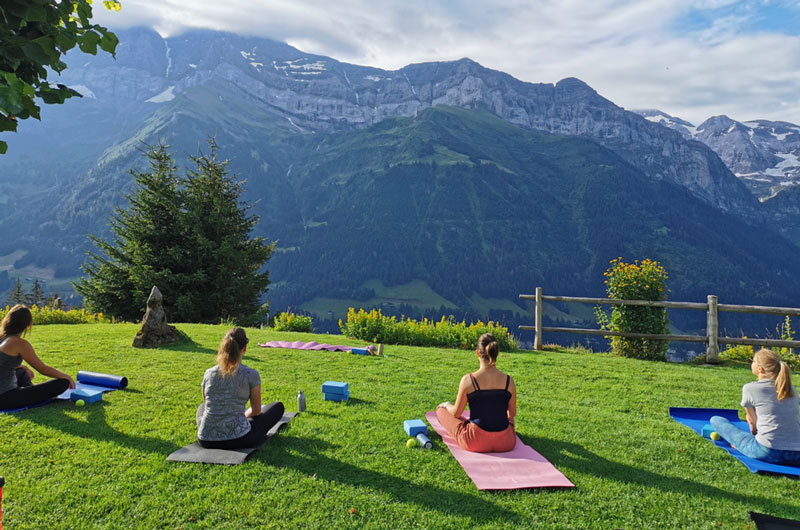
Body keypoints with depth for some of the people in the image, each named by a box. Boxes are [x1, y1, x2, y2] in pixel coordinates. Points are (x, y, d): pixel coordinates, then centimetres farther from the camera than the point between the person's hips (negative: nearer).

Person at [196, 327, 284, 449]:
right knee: (278, 406, 19)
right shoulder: (251, 375, -8)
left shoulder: (209, 373, 3)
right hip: (238, 440, -5)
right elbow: (256, 411, 6)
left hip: (206, 441, 5)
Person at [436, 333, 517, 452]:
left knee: (441, 409, 20)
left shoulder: (468, 380, -15)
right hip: (505, 444, 3)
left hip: (476, 442, -3)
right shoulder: (508, 381, -8)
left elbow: (456, 413, -4)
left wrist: (446, 405, 20)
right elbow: (512, 413, 7)